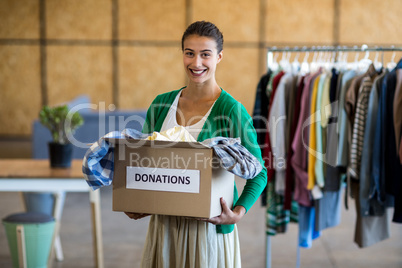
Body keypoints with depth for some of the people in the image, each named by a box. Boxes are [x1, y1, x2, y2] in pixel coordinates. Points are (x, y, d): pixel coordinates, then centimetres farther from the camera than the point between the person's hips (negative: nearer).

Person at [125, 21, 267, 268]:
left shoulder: (231, 110, -11)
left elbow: (258, 173, -7)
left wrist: (238, 213, -21)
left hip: (208, 224, -4)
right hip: (164, 223, 4)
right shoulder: (161, 104, 4)